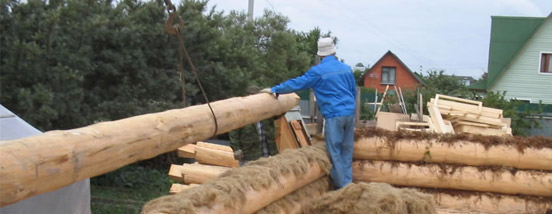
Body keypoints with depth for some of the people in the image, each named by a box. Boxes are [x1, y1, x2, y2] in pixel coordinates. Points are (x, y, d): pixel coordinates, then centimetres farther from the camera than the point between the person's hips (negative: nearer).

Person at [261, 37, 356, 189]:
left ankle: (343, 186, 1)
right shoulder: (346, 68, 10)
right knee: (346, 150, 11)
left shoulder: (318, 71, -7)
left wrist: (274, 90, 4)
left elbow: (297, 83, -5)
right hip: (350, 113, 6)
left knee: (335, 152, 0)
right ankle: (347, 183, 13)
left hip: (334, 115, -6)